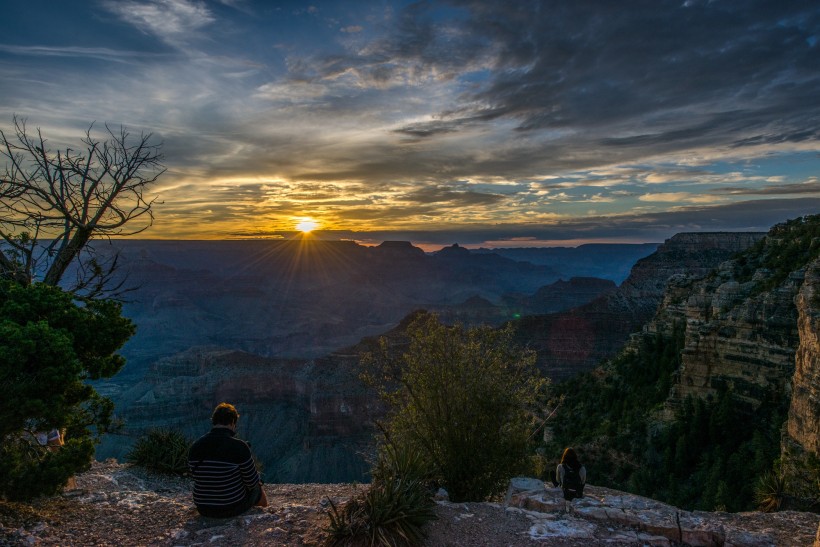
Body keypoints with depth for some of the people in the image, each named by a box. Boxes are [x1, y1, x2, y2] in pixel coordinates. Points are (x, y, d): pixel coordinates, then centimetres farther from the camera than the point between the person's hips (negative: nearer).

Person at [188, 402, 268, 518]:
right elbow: (252, 481, -15)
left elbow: (195, 476, 6)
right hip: (234, 507, -4)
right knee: (257, 488, 29)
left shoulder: (195, 446, -10)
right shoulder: (239, 446, -23)